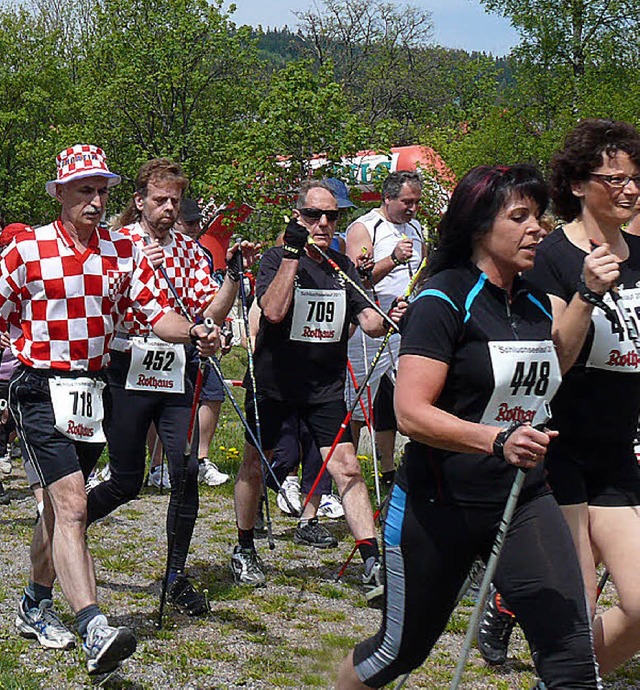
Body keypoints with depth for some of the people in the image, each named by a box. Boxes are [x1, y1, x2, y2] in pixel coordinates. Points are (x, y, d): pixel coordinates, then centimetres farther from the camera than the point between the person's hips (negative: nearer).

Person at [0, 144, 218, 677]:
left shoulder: (123, 250, 5)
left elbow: (156, 311, -2)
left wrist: (193, 333, -20)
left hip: (94, 391, 5)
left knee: (59, 506, 17)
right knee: (71, 504, -18)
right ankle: (94, 632, -29)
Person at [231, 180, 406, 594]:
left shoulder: (343, 267, 5)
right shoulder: (278, 258, -9)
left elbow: (369, 322, 0)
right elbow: (273, 310, -25)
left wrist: (388, 320, -22)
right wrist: (293, 253, -26)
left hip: (326, 385, 3)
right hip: (273, 382, -2)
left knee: (347, 468, -8)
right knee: (255, 464, 10)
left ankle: (374, 566, -11)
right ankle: (245, 550, 30)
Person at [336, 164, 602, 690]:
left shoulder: (537, 301, 8)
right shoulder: (445, 300, -14)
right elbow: (411, 412, -25)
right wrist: (497, 440, -36)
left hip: (525, 501, 5)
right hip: (440, 505, -5)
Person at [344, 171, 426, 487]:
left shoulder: (415, 229, 16)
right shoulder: (363, 228, -6)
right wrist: (393, 260, -31)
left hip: (408, 328, 6)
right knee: (359, 406, -2)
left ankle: (389, 470, 14)